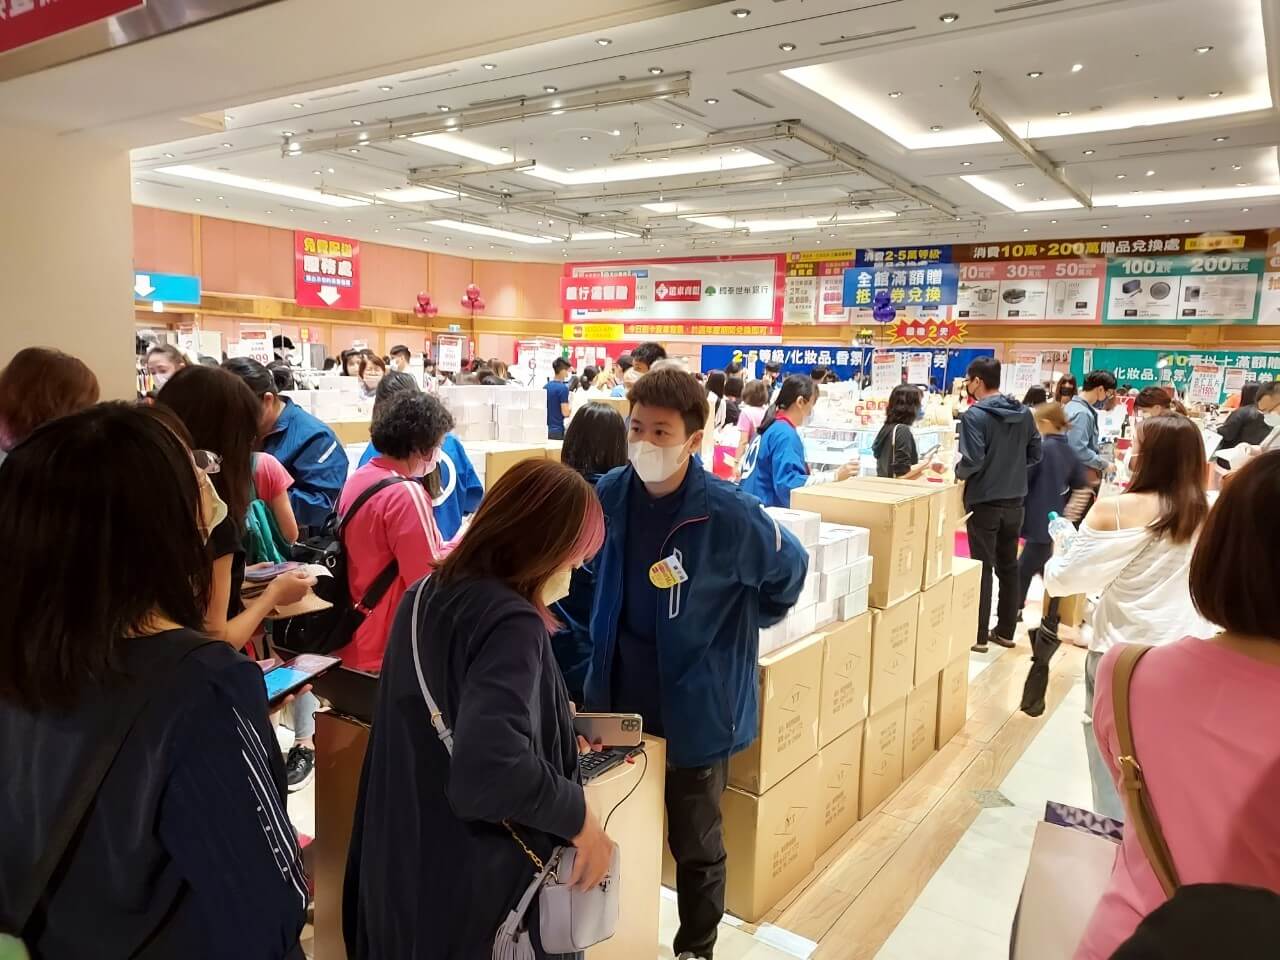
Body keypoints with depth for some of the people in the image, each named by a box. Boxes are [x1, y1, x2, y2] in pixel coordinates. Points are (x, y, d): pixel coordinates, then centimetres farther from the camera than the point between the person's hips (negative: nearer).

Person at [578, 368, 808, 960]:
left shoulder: (729, 514, -22)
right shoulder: (609, 495, -8)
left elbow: (789, 570, -4)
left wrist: (743, 624, 2)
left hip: (695, 704, -4)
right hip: (618, 696, 4)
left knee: (695, 844, 17)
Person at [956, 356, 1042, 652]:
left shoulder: (975, 415, -16)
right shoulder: (1024, 413, 4)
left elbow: (973, 461, -23)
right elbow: (1035, 454, 7)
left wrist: (958, 472, -3)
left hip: (984, 502, -6)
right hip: (1015, 501, 6)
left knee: (982, 568, 2)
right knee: (1008, 567, 15)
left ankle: (979, 636, 9)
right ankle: (1005, 631, 24)